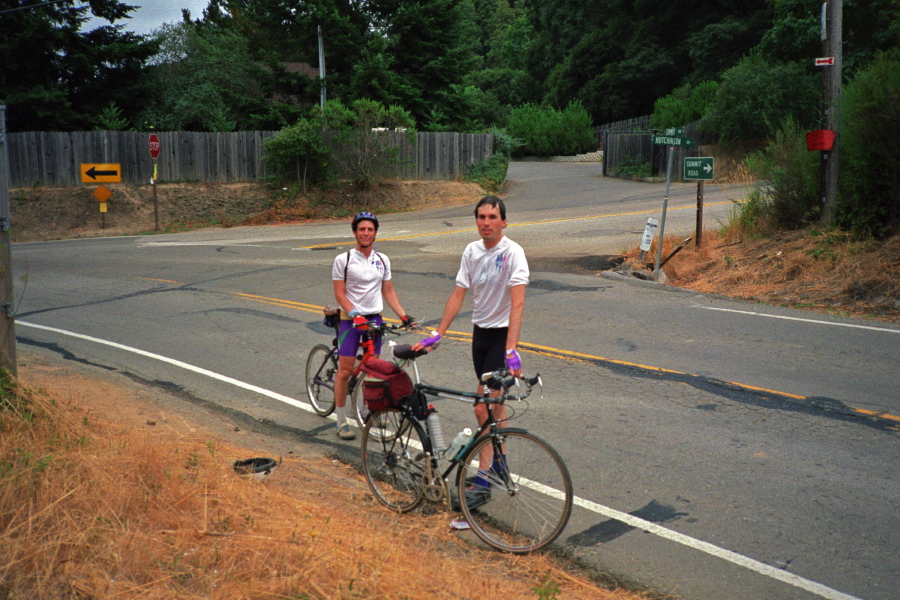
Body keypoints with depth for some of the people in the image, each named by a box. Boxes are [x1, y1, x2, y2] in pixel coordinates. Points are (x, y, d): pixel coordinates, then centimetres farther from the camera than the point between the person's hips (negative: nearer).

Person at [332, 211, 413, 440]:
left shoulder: (382, 260, 7)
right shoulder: (343, 260, -6)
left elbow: (388, 291, 11)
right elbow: (339, 293, -7)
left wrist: (403, 315, 0)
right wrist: (354, 314, -20)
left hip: (375, 318, 4)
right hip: (350, 319, -4)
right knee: (345, 370, -4)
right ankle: (341, 421, 5)